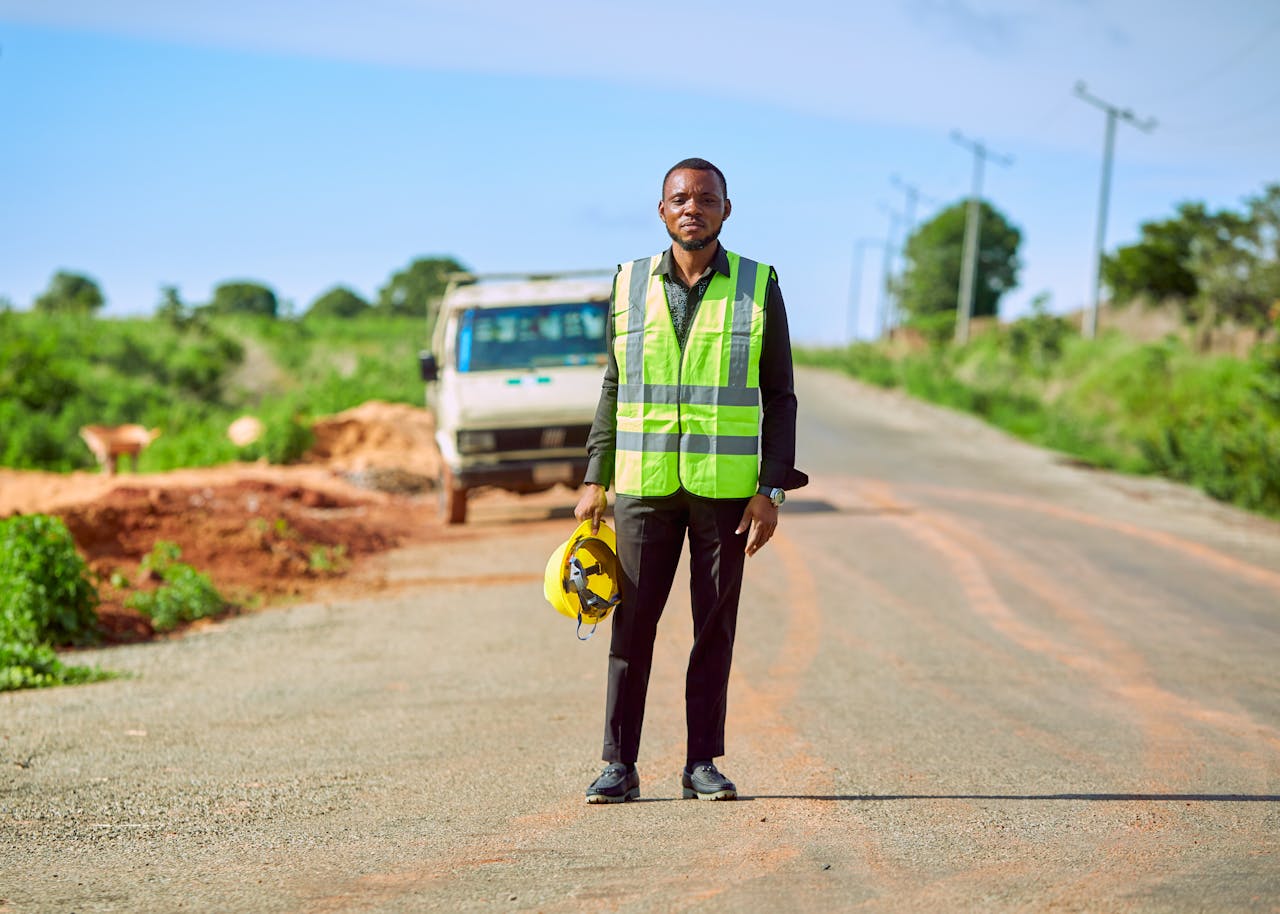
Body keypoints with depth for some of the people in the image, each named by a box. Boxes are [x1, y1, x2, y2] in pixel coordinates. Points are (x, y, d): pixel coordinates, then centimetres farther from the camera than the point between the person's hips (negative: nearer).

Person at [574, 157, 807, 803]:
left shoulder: (759, 288, 3)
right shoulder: (629, 285, 8)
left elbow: (779, 397, 3)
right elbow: (613, 389, 13)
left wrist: (771, 490, -5)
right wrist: (595, 481, 7)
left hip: (726, 487, -1)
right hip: (645, 484, 1)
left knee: (715, 626, 4)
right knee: (633, 623, 0)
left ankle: (702, 763, 12)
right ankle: (619, 766, 5)